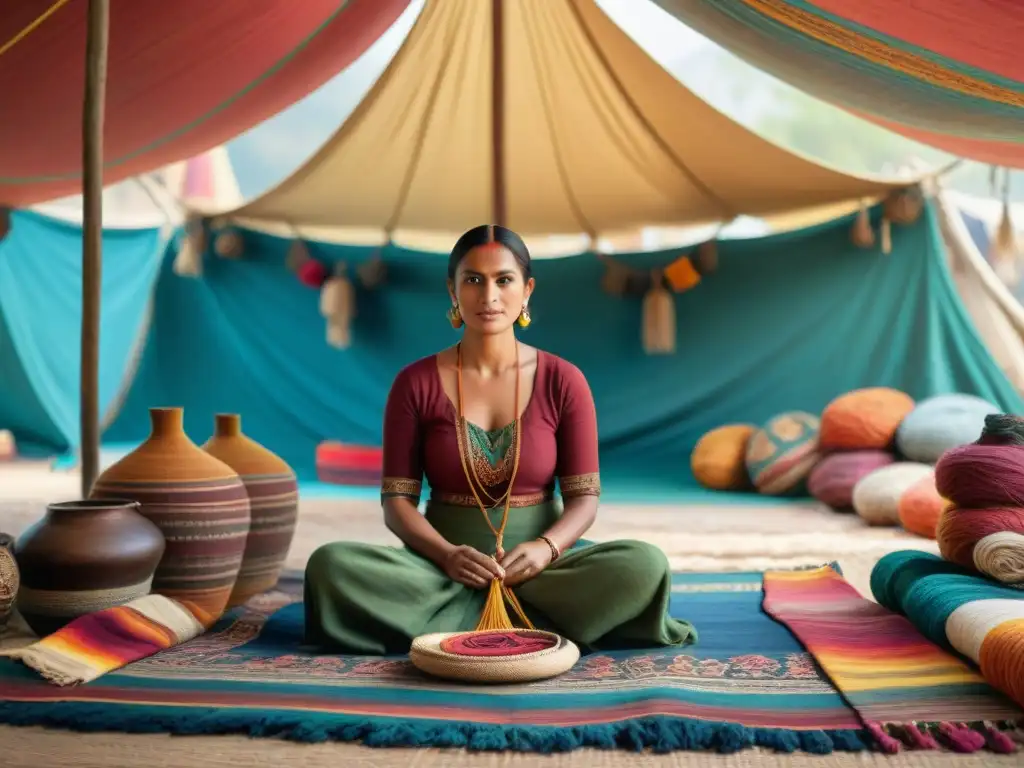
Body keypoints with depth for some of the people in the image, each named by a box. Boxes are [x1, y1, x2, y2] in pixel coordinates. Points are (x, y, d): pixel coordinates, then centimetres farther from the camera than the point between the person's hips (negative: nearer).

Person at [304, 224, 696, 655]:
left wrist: (545, 548, -21)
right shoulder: (415, 383, 0)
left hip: (540, 565, 0)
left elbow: (584, 496, -1)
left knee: (644, 566, -28)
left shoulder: (563, 381, 0)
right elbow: (397, 500, -2)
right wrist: (447, 555, -21)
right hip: (443, 566, 1)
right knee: (331, 565, -27)